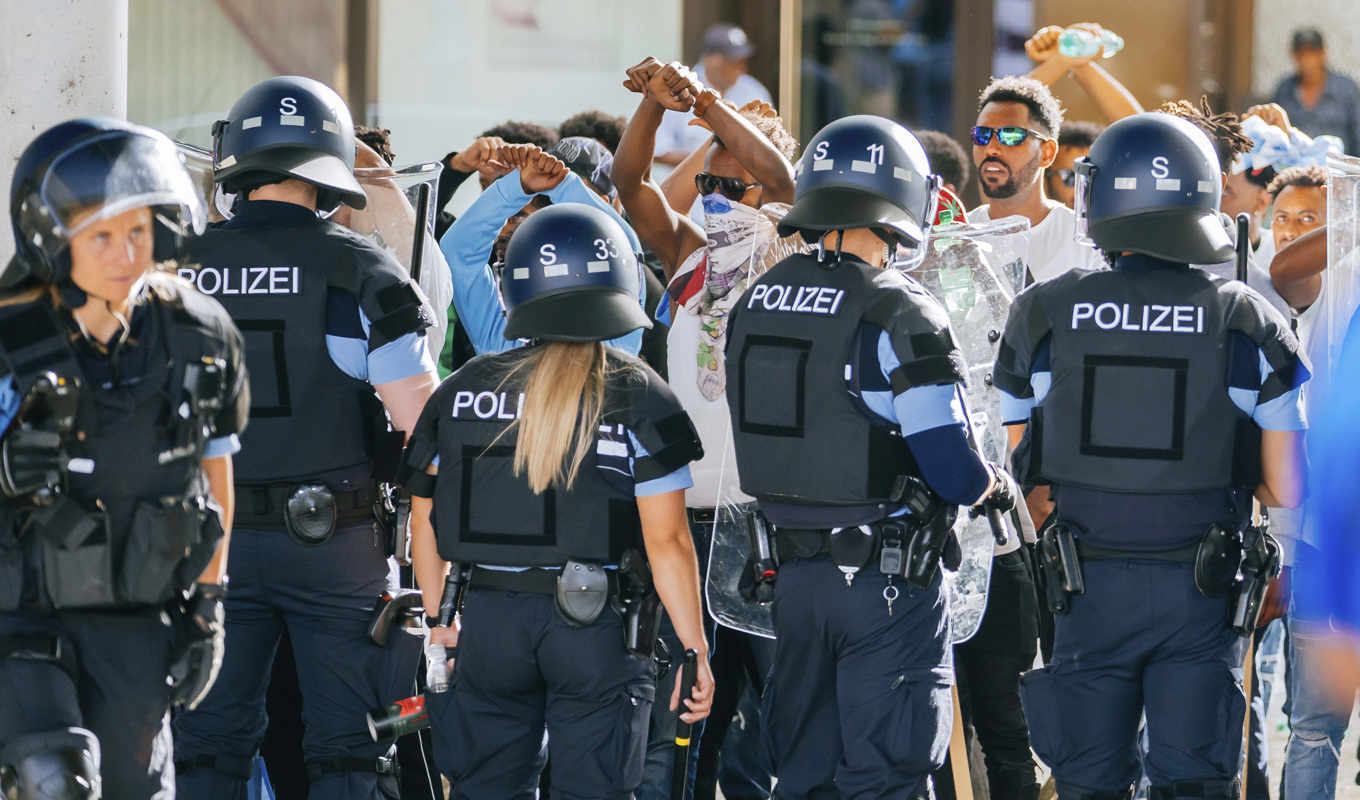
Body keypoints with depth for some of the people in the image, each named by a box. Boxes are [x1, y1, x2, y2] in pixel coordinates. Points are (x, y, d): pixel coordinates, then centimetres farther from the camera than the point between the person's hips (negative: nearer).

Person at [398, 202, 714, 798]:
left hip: (486, 618, 3)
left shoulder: (463, 391, 5)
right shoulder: (638, 397, -4)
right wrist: (693, 648, 0)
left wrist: (440, 624, 22)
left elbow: (425, 523, 10)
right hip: (594, 622, -3)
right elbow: (666, 541, -7)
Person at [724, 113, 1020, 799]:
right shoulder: (896, 313, -17)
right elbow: (950, 468, -18)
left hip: (794, 571, 6)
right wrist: (998, 488, 3)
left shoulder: (754, 305, 5)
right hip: (887, 582, -6)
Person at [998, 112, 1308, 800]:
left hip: (1089, 588, 1)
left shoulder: (1045, 316, -5)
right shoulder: (1248, 323, -7)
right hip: (1200, 591, -1)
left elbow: (1024, 466, 4)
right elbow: (1287, 491, -5)